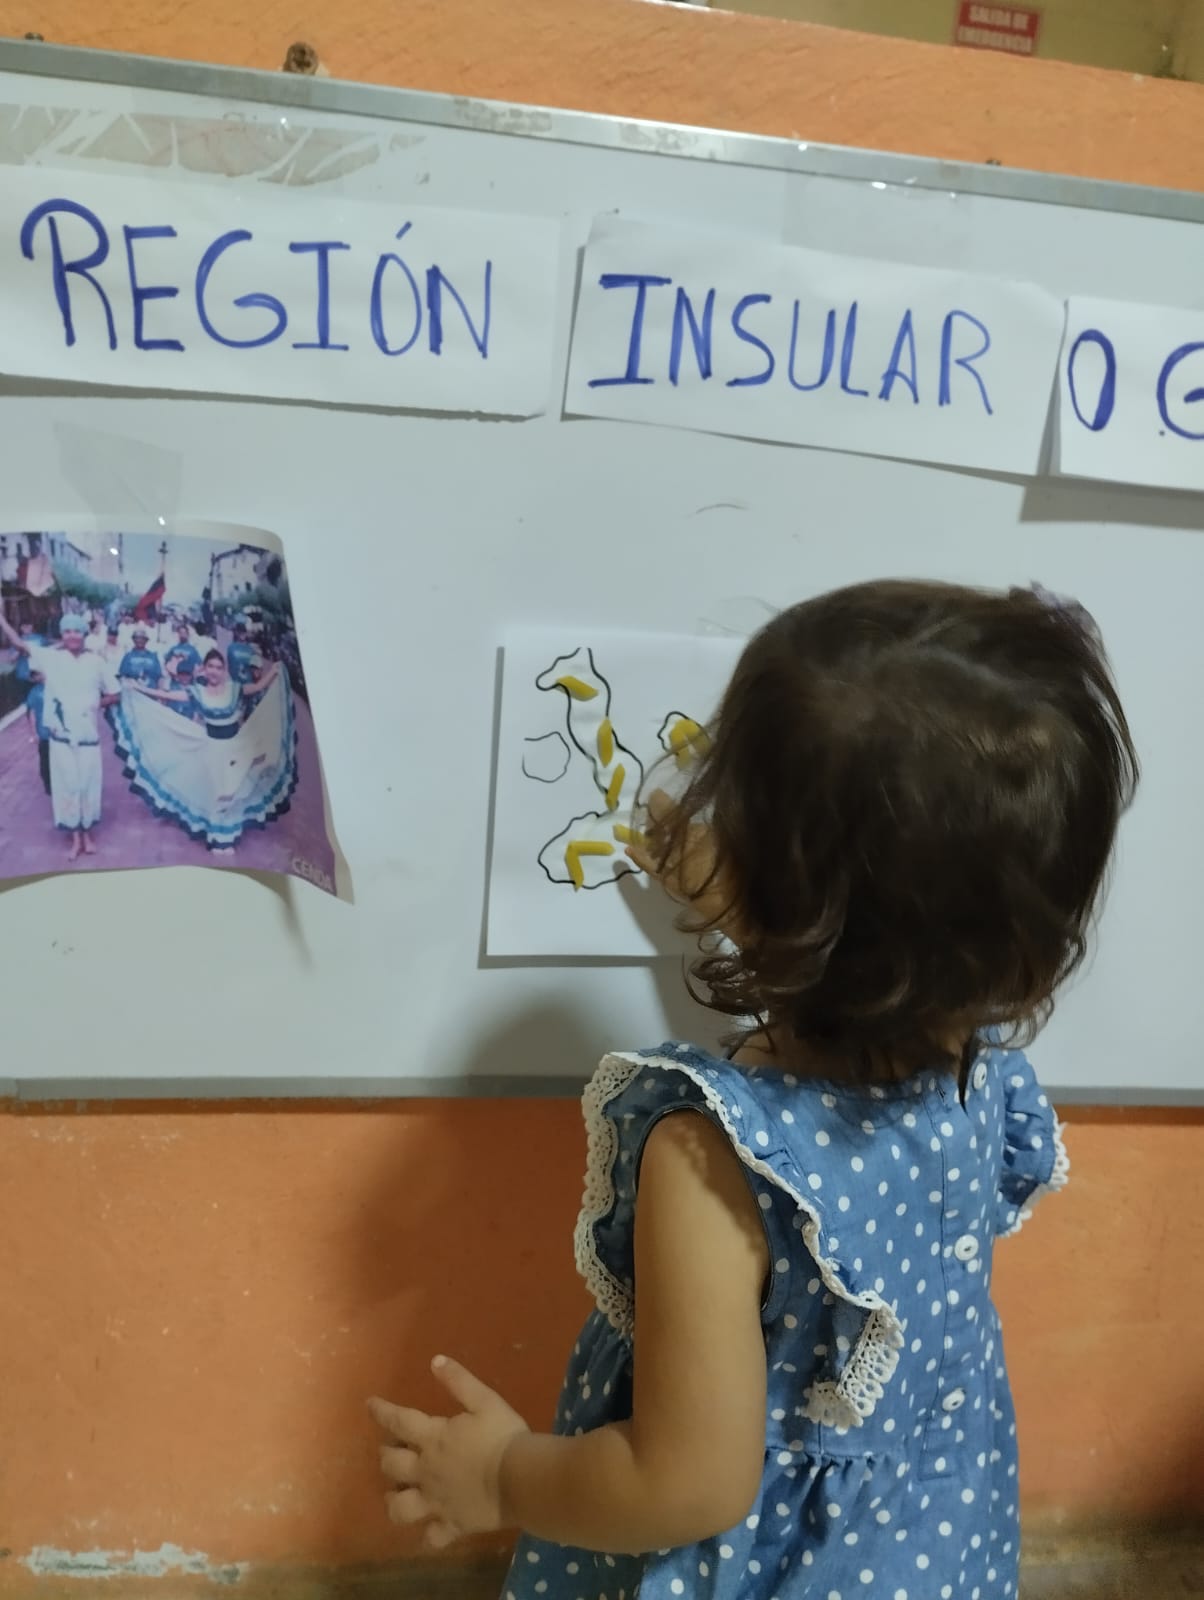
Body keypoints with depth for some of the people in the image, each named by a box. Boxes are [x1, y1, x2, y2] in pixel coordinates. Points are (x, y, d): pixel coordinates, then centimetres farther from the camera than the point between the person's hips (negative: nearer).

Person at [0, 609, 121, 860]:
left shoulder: (96, 662, -1)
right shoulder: (51, 657, -3)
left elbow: (113, 695, 8)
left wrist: (94, 705, -5)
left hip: (88, 736, 0)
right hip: (61, 736, 0)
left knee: (88, 785, 9)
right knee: (66, 785, 7)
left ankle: (87, 832, 26)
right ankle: (75, 837, 19)